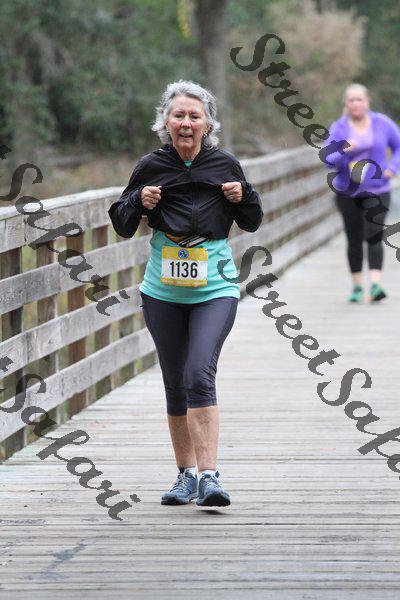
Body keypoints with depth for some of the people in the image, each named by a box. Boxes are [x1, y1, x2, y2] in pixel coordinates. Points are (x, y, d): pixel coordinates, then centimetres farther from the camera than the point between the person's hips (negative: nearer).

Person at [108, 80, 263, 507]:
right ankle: (187, 475, 23)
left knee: (200, 374, -19)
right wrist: (139, 202, -12)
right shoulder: (151, 167, 0)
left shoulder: (225, 166, 0)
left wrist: (243, 197, -9)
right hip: (163, 292, 2)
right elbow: (122, 227, 8)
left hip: (215, 290, -2)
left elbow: (252, 224, 12)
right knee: (175, 385, 9)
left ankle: (209, 476, -23)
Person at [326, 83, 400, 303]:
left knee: (374, 236, -15)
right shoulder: (338, 128, 0)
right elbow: (329, 160, -6)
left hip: (376, 191, -1)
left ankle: (376, 285, -23)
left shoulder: (382, 123, 1)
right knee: (354, 240, 5)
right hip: (347, 192, 1)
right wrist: (344, 152, -26)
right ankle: (357, 286, 16)